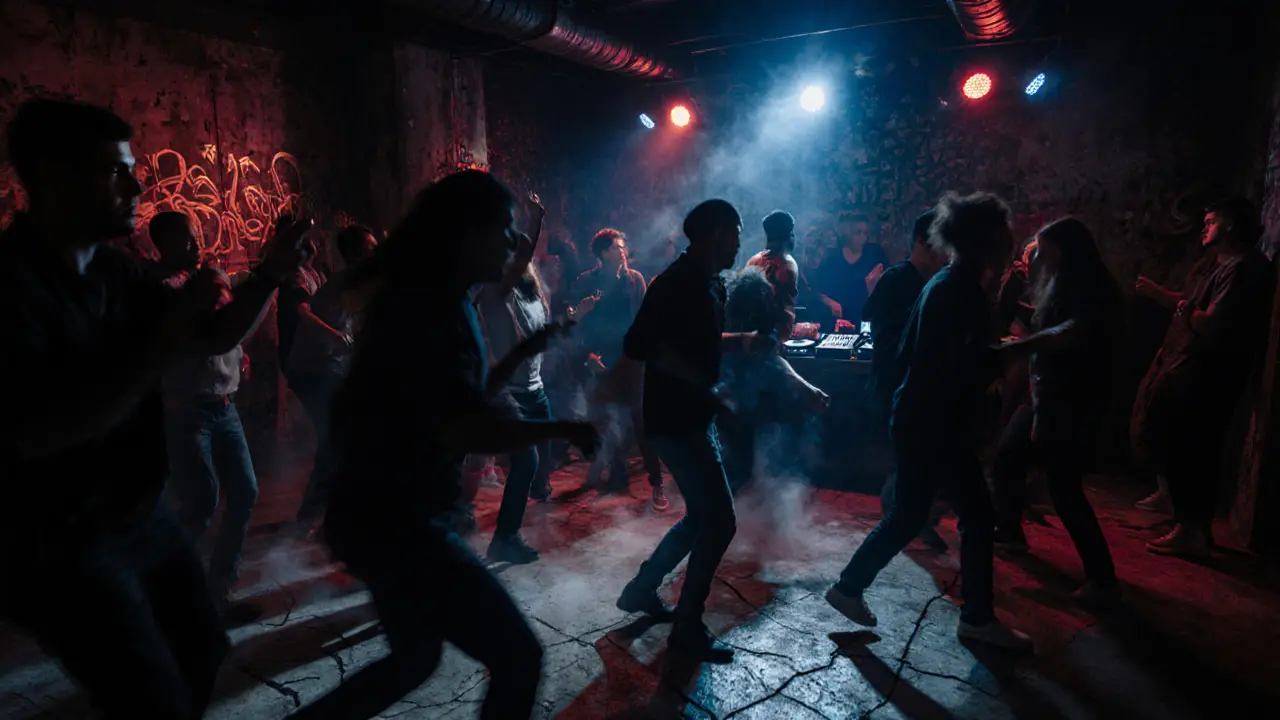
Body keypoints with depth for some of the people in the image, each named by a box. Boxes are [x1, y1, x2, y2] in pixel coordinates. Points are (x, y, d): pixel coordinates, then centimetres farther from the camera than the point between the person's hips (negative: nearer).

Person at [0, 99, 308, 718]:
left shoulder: (115, 272, 3)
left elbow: (216, 337, 10)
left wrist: (269, 275, -5)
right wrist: (162, 349, -34)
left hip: (142, 517, 8)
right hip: (55, 547, -8)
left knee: (203, 649, 22)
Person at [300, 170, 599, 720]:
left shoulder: (436, 301, 12)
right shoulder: (429, 308, -21)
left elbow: (463, 398, 21)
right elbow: (464, 428, -30)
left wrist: (524, 352, 13)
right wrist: (564, 429, -18)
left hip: (391, 516, 11)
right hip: (394, 524, -11)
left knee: (414, 660, 27)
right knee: (518, 657, -3)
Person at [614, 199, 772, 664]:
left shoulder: (709, 283, 12)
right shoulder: (678, 282, -18)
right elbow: (642, 345, -28)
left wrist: (742, 341, 10)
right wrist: (703, 381, -26)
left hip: (693, 415, 10)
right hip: (676, 418, -10)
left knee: (703, 516, 17)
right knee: (719, 521, -4)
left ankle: (642, 588, 32)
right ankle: (688, 627, 12)